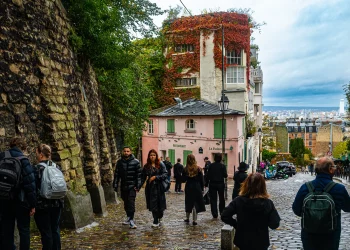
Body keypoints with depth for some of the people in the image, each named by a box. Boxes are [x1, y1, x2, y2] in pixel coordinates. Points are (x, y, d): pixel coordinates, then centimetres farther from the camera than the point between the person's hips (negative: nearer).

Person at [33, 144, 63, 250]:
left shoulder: (37, 168, -10)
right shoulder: (56, 167, 7)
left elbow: (35, 188, -13)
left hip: (42, 205, -6)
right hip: (56, 204, 6)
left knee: (46, 232, 2)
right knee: (55, 230, 14)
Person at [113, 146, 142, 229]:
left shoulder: (135, 162, -4)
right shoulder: (119, 162, 5)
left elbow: (139, 174, -5)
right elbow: (116, 174, 8)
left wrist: (138, 186, -9)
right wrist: (115, 185, 4)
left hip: (132, 186, -4)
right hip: (123, 186, 4)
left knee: (131, 202, -11)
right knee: (126, 203, 13)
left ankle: (131, 220, -8)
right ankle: (128, 218, 27)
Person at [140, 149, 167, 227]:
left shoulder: (161, 164, -2)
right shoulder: (146, 166, 7)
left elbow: (165, 174, -8)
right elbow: (143, 177, 7)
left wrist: (156, 177, -16)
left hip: (159, 187, -2)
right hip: (150, 187, 2)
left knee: (160, 204, 4)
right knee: (153, 205, 2)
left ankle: (160, 217, 31)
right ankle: (156, 221, 12)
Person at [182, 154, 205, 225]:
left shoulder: (185, 169, -5)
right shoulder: (198, 169, -8)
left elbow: (184, 180, 0)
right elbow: (201, 180, -4)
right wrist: (202, 188, 5)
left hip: (188, 188, 1)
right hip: (197, 187, -1)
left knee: (188, 203, 16)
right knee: (195, 203, 4)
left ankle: (187, 218, 27)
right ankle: (194, 220, 5)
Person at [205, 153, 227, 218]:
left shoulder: (211, 165, -3)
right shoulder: (223, 166, -7)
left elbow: (208, 175, -4)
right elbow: (225, 175, -10)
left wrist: (206, 184, 1)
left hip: (212, 184, 0)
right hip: (221, 184, 0)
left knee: (213, 199, 3)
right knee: (221, 199, 16)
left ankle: (215, 214, -1)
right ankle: (222, 212, 23)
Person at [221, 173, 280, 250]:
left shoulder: (238, 200, -14)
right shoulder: (268, 203, -16)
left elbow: (224, 216, -15)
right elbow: (275, 224, -15)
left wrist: (236, 224, -1)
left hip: (243, 241, 1)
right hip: (261, 242, 0)